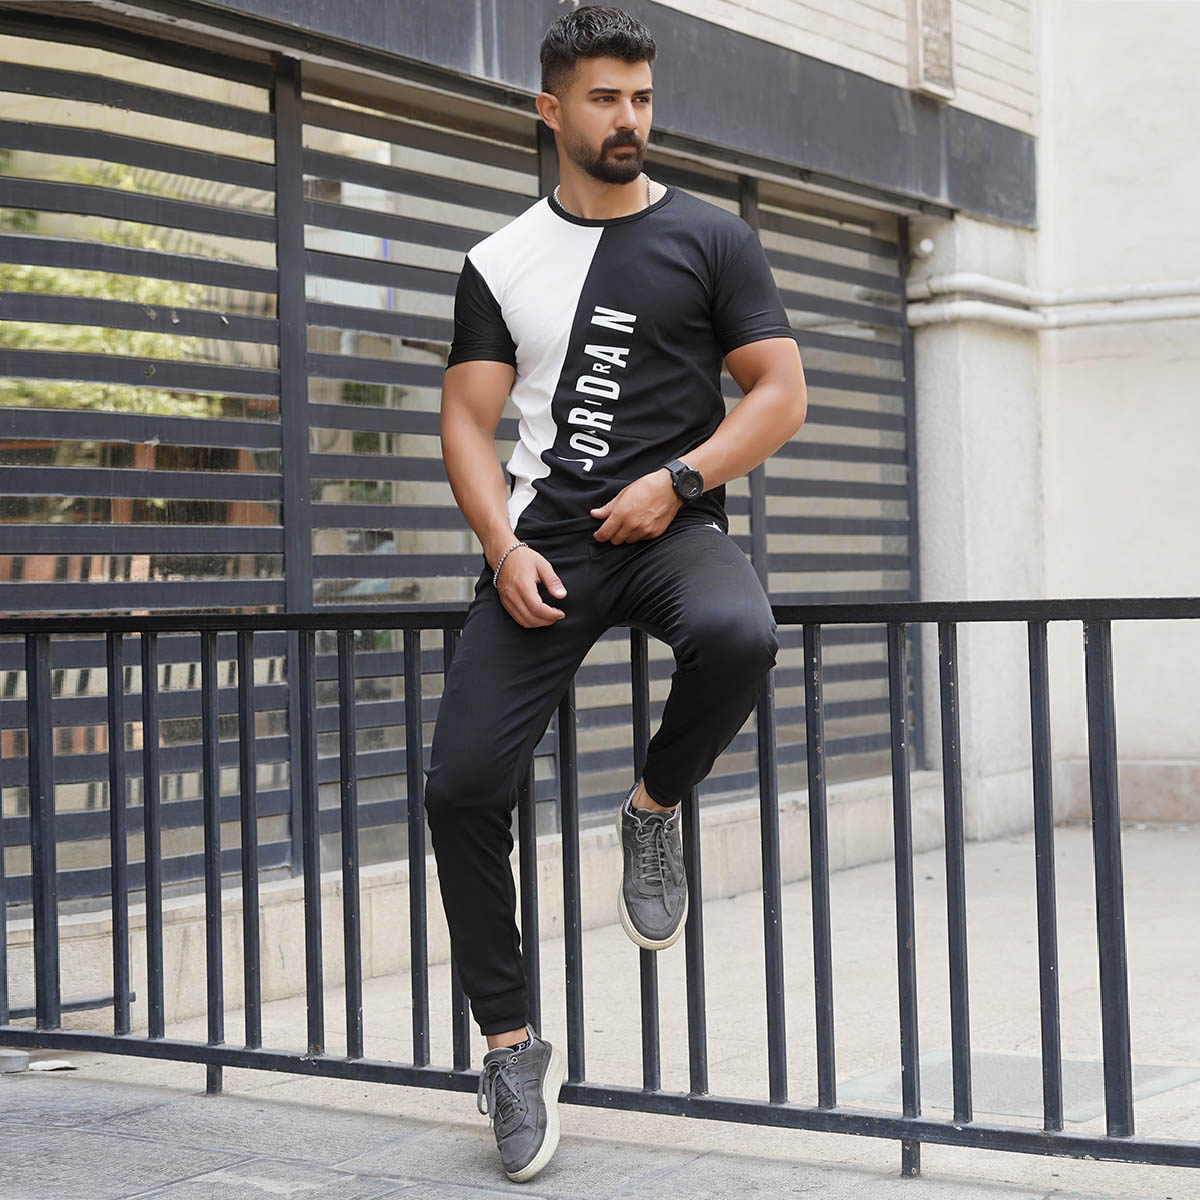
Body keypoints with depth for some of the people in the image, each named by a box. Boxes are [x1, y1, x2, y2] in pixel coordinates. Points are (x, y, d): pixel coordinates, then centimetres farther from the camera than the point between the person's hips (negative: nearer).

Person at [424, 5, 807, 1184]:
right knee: (462, 785, -10)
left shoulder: (708, 236, 7)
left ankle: (654, 808, -5)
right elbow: (468, 421, 9)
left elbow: (779, 392, 3)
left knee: (736, 635, -38)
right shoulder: (501, 261, 12)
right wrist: (504, 547, -9)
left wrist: (675, 481, -11)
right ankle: (511, 1045, 6)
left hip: (673, 525, -2)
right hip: (544, 539, 2)